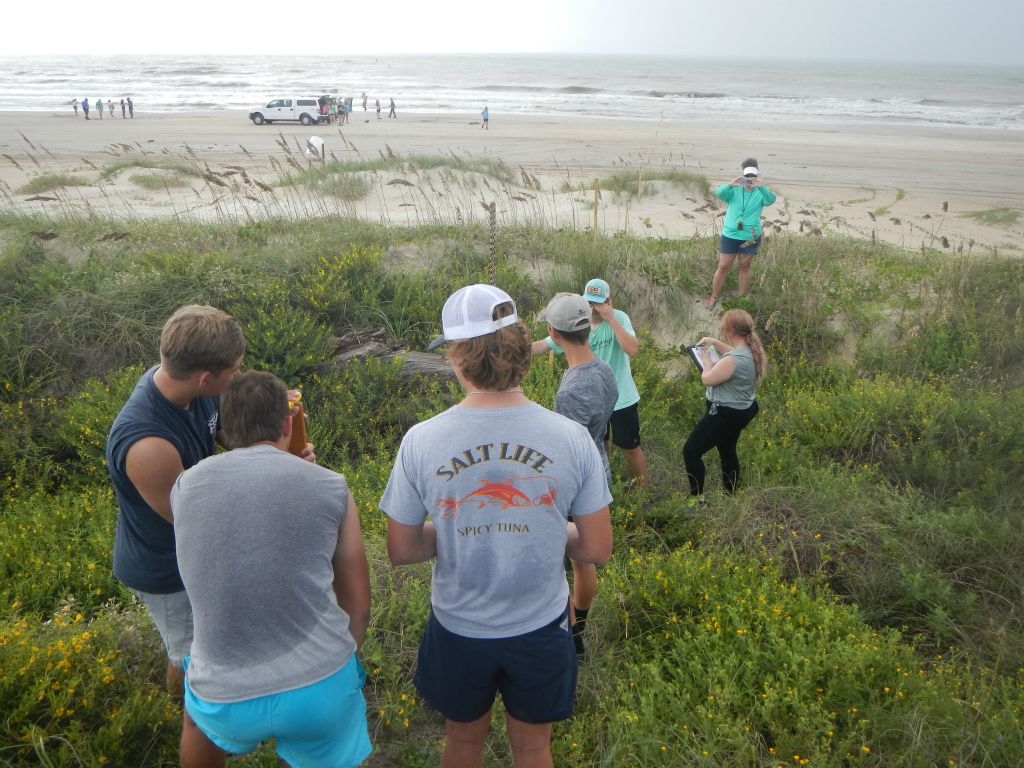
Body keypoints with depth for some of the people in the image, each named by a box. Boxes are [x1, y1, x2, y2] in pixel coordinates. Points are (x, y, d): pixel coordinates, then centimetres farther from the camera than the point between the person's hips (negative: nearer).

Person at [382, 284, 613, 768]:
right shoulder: (571, 438, -19)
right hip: (540, 627, 0)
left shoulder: (421, 441, -21)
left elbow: (401, 551, -10)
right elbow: (596, 550, -11)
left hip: (458, 628, 0)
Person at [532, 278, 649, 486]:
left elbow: (632, 350, -30)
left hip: (621, 399, -3)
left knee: (631, 449, 12)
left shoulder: (619, 318, -16)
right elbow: (543, 345, -8)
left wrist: (611, 319, -31)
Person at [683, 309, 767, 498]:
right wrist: (714, 342, 11)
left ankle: (697, 497, 5)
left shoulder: (732, 361, -33)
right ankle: (731, 495, 39)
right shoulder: (752, 349, -3)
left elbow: (707, 379, -21)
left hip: (725, 415, -10)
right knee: (728, 452, 25)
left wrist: (707, 360, -4)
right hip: (740, 410, 10)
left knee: (691, 451, -1)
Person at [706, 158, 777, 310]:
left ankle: (742, 298, 29)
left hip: (750, 237, 0)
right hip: (730, 235, 0)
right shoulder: (734, 191, -6)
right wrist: (730, 185, -44)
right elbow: (718, 193, -24)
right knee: (723, 267, 6)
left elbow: (771, 199, -27)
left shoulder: (760, 193, -6)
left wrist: (762, 188, -47)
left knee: (745, 267, 15)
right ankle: (714, 297, 20)